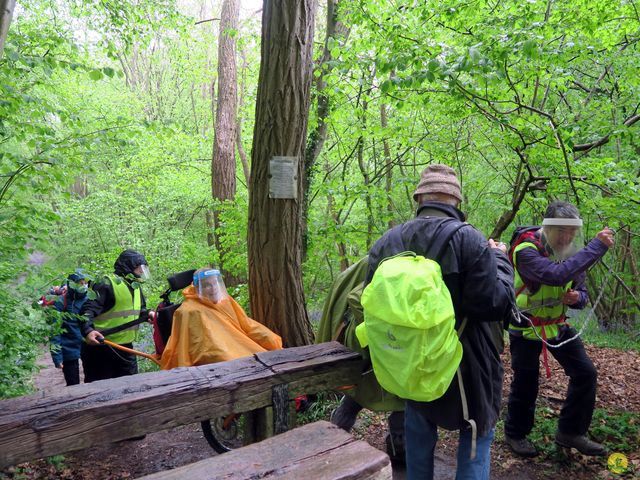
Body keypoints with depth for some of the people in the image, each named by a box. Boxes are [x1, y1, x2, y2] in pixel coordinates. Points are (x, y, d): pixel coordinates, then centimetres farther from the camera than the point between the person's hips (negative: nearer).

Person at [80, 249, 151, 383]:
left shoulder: (136, 287, 13)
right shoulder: (107, 284, -14)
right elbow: (88, 310, -22)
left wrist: (148, 315, 3)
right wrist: (87, 330, -37)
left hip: (125, 347, 8)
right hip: (100, 348, -8)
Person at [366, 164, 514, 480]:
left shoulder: (387, 241, -6)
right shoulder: (468, 239, -20)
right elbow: (496, 304, -21)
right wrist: (499, 259, -4)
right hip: (465, 365, -3)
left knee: (419, 433, 22)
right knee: (477, 434, 19)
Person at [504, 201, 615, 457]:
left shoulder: (570, 252, -1)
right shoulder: (526, 251, -24)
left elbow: (581, 293, 8)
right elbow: (557, 275, -42)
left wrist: (577, 297, -17)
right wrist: (597, 246, -37)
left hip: (558, 325, 7)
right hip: (526, 328, -6)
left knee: (585, 373, 3)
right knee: (525, 384, 5)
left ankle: (570, 432, 21)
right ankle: (515, 434, 29)